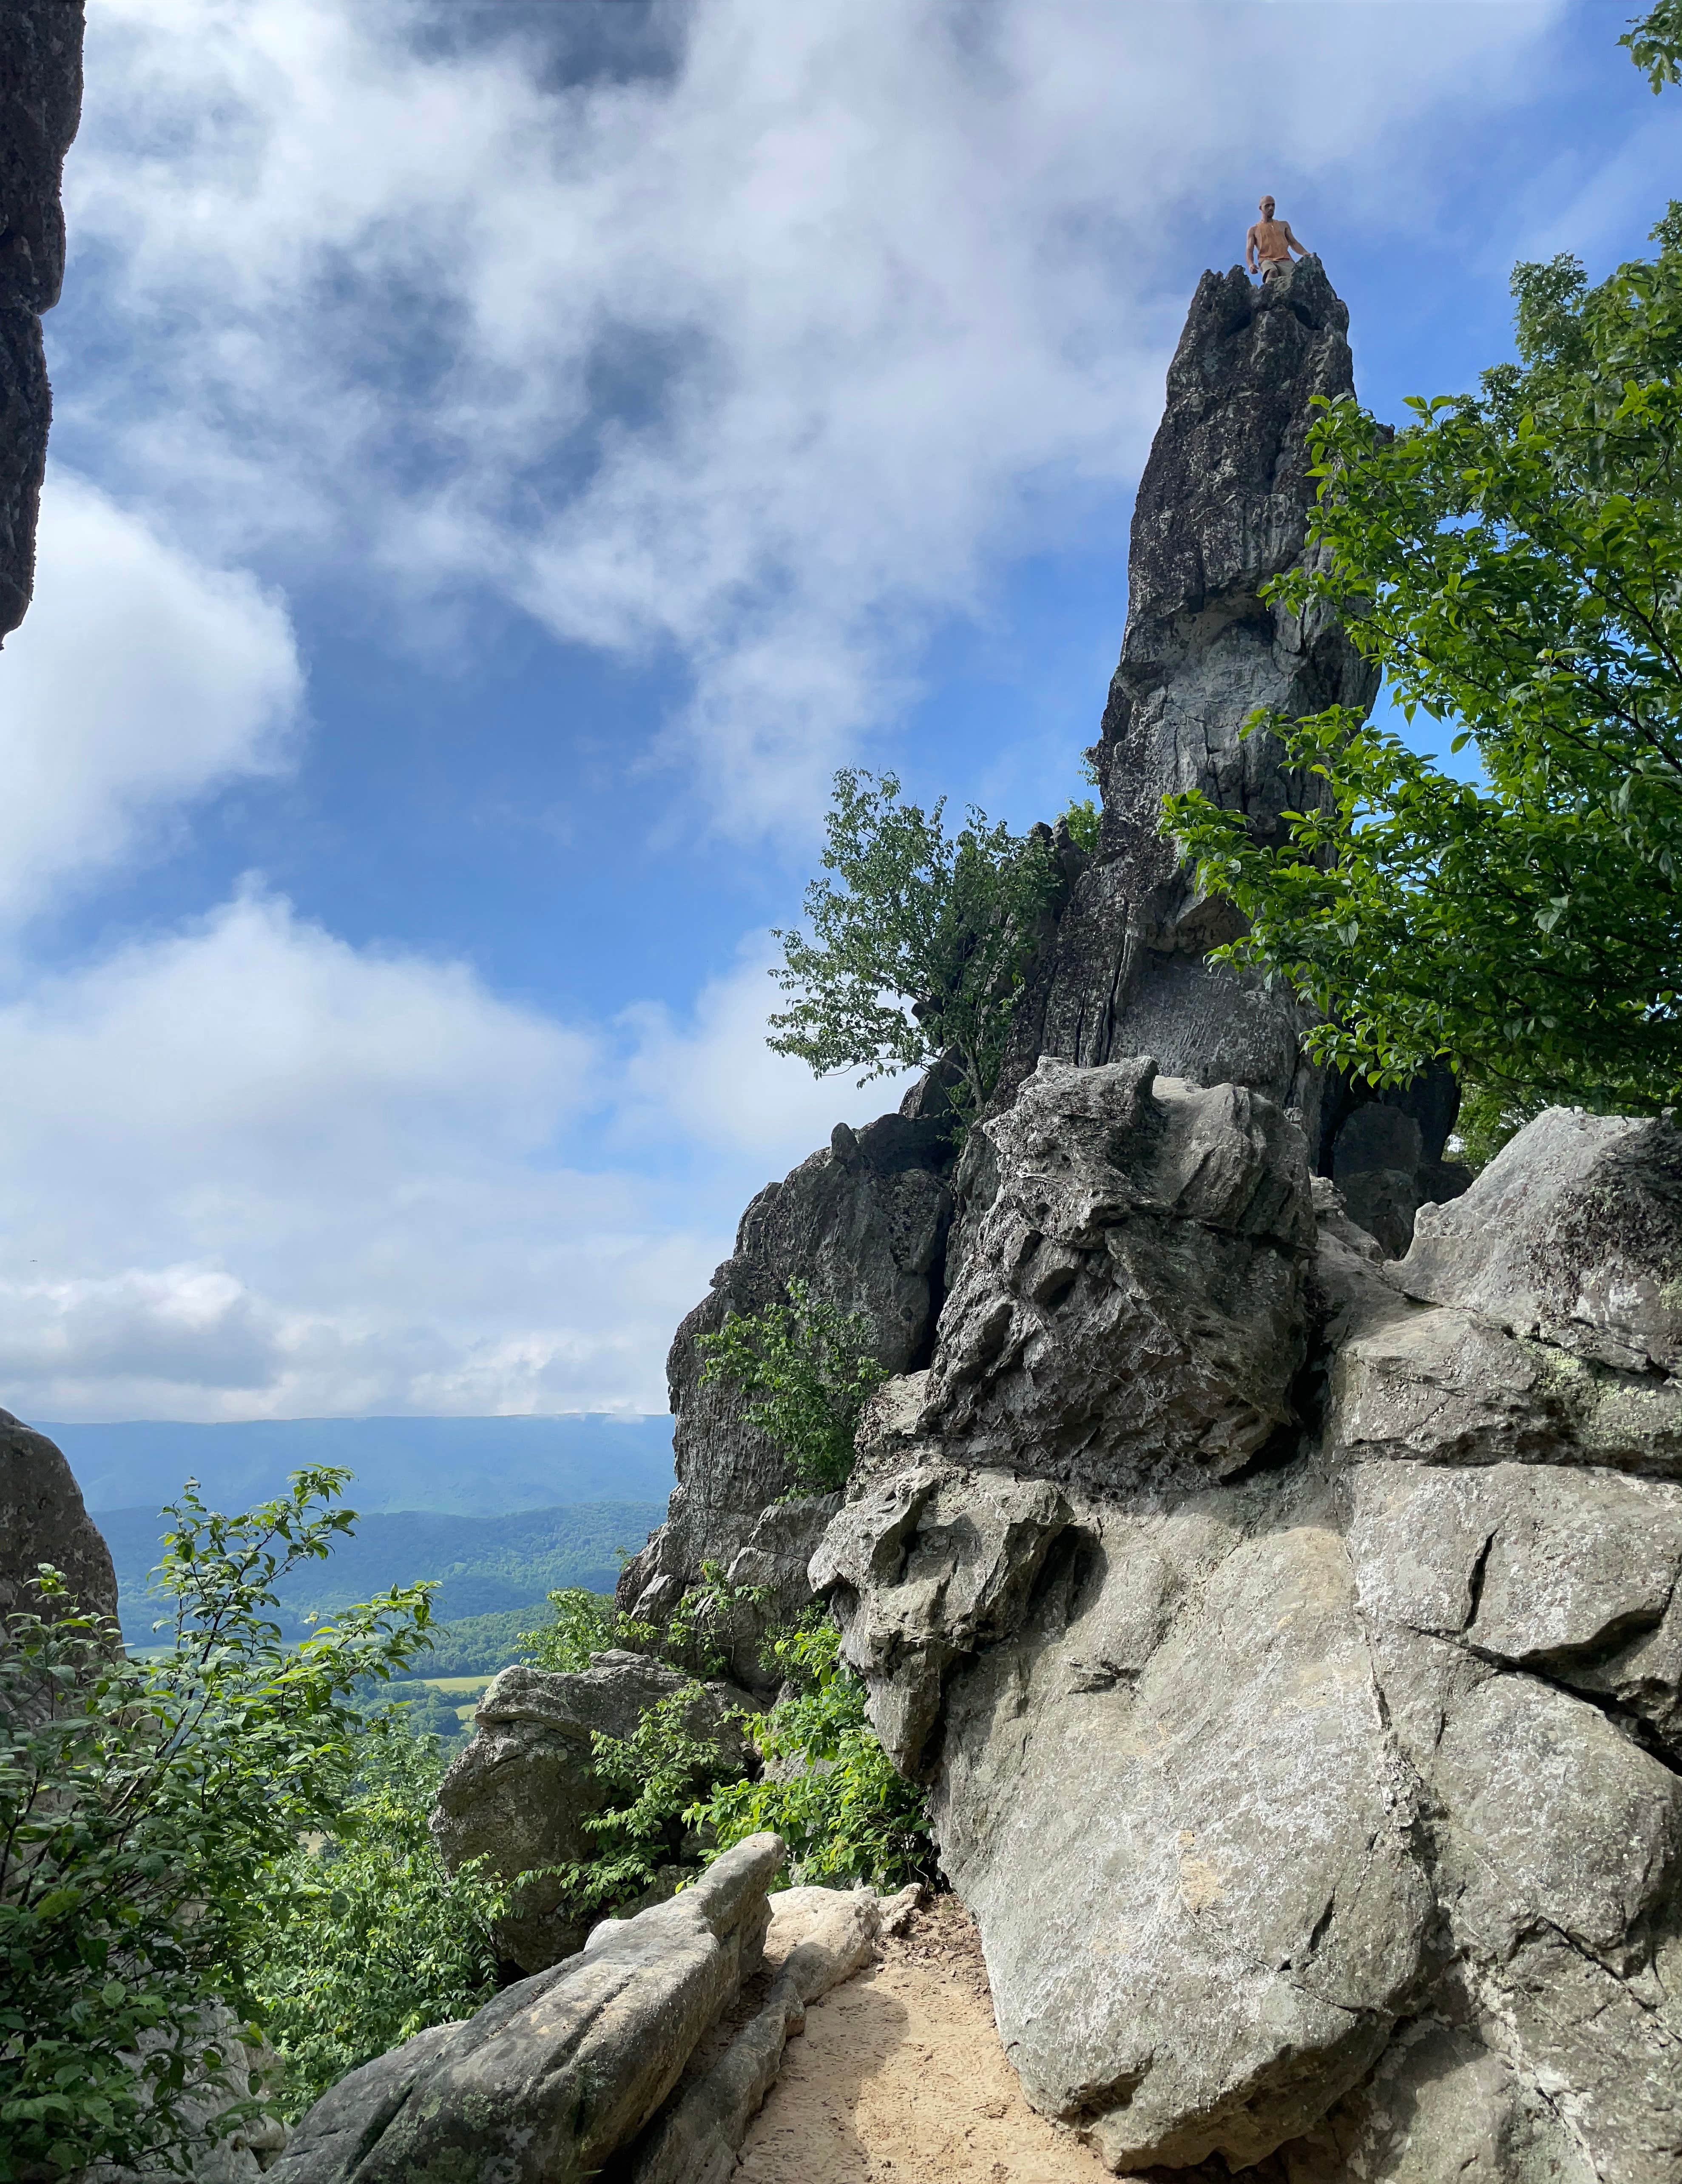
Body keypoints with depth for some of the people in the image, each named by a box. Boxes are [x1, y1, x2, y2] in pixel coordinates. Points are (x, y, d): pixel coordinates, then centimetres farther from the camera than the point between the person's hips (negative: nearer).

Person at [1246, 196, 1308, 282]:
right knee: (1272, 273, -41)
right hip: (1267, 261, -3)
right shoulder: (1254, 230, 23)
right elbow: (1249, 251, 11)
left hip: (1285, 261, 3)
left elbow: (1293, 243, 25)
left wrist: (1305, 253, 4)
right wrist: (1251, 264, -14)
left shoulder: (1284, 225, 31)